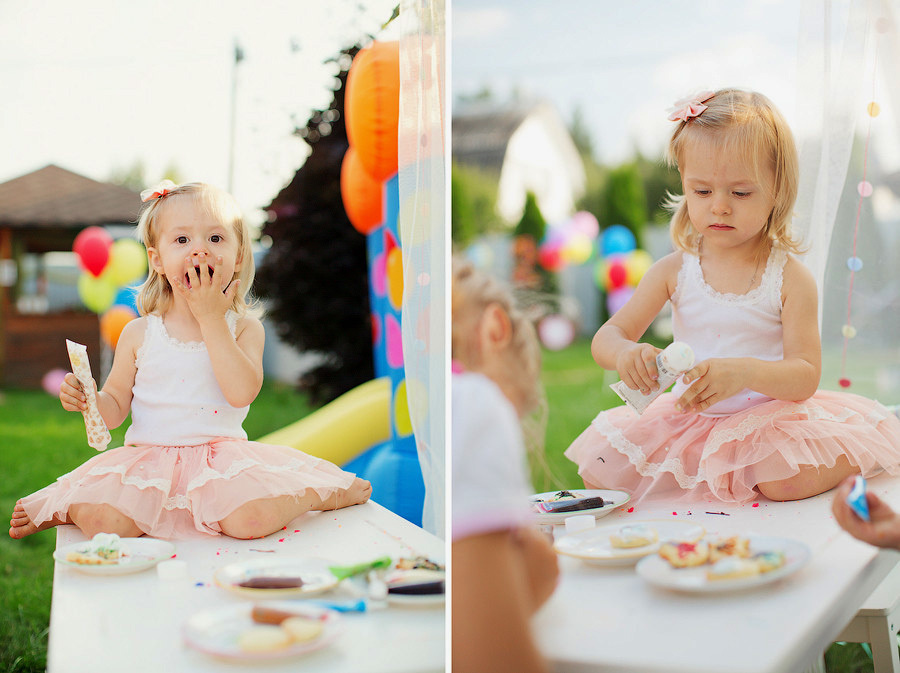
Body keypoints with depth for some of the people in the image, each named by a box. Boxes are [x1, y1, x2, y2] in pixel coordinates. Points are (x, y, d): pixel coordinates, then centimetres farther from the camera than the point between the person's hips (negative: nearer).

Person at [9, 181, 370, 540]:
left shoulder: (245, 328, 1)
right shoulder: (139, 333, 5)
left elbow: (242, 392, -17)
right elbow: (115, 408, 11)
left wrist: (211, 319, -14)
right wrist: (87, 400, -14)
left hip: (222, 457, -1)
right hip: (148, 461, 1)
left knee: (252, 518, -30)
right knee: (103, 521, -27)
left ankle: (323, 493, 1)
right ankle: (69, 509, 9)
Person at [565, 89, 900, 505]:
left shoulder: (790, 278, -8)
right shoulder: (673, 271, -1)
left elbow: (805, 377, -14)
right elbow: (606, 337, -2)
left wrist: (745, 372, -36)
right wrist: (625, 354, -28)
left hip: (771, 418, -3)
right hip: (687, 421, 3)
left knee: (785, 481, -31)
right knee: (600, 469, -11)